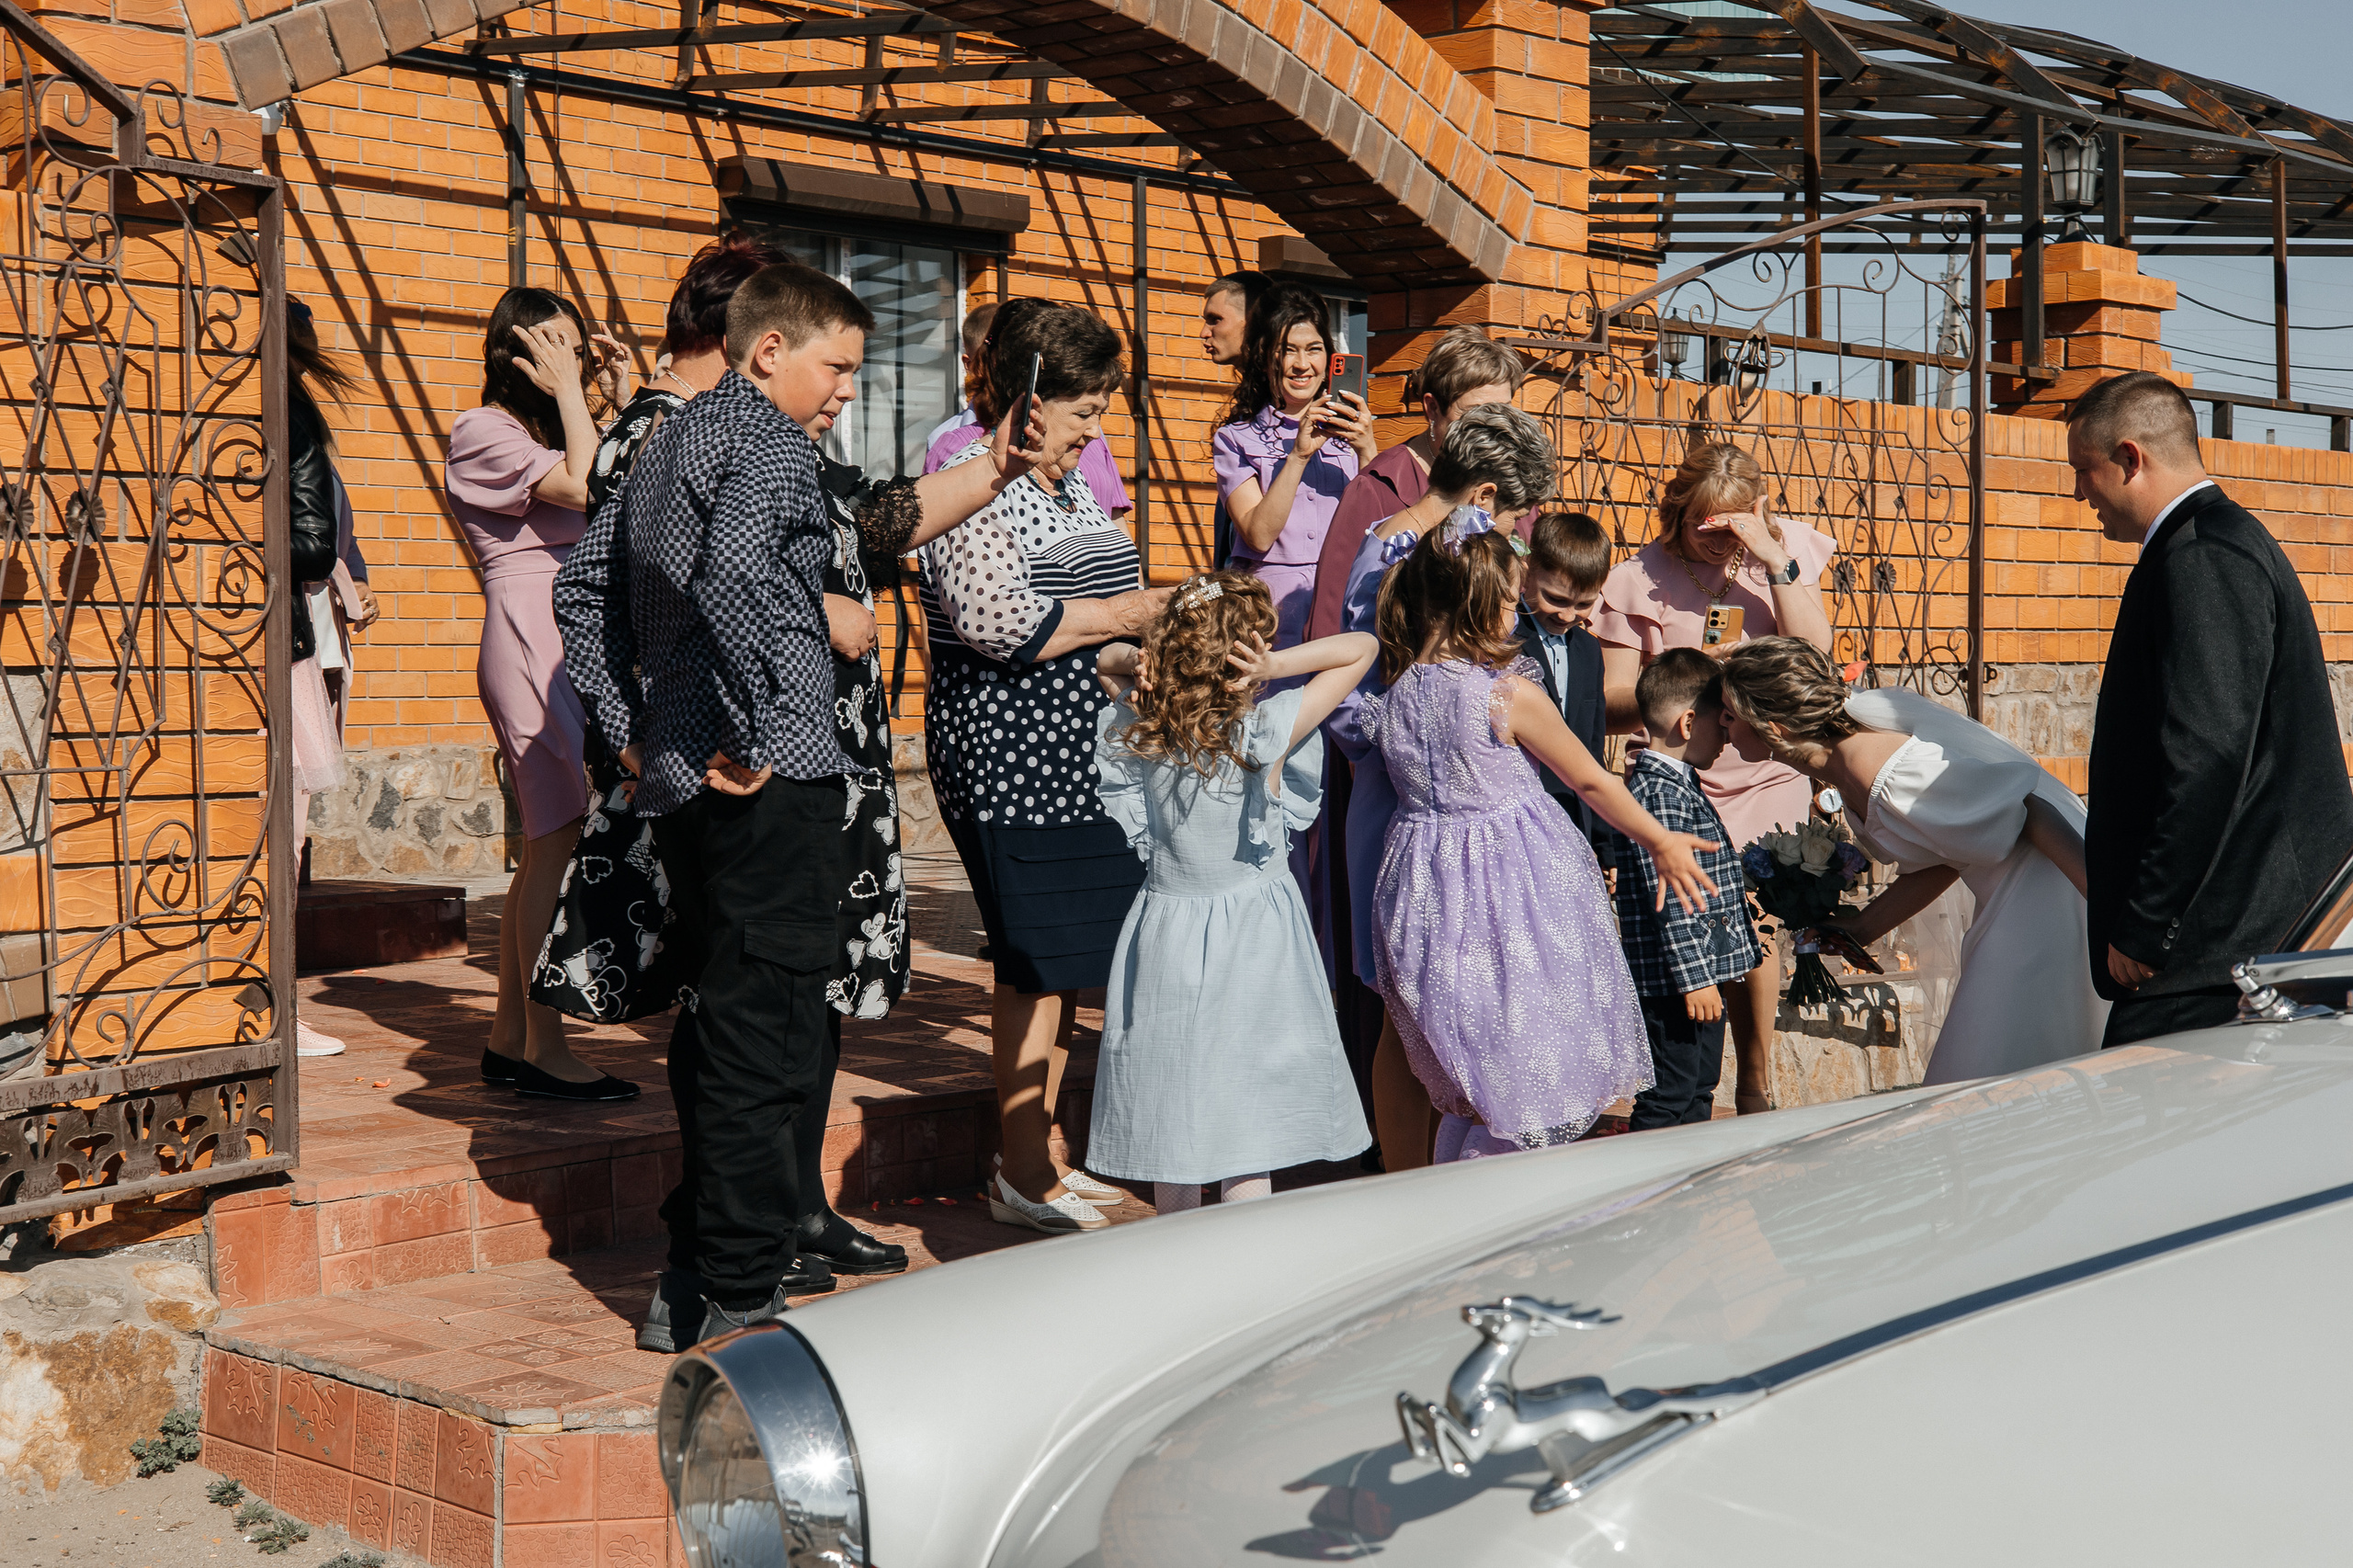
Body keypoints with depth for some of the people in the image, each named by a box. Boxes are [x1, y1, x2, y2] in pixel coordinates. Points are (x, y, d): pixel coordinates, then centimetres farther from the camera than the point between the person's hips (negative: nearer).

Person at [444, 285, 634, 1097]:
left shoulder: (544, 432, 22)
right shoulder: (482, 431, -6)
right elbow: (587, 489, -18)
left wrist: (613, 397, 15)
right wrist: (571, 396, -10)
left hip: (573, 647, 10)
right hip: (530, 641, -10)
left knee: (547, 845, 10)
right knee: (559, 839, -12)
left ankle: (508, 1038, 16)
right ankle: (545, 1051, -8)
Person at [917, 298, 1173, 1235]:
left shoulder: (1070, 488, 18)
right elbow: (998, 622, -24)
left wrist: (1154, 615, 11)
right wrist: (1121, 616, -15)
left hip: (1080, 760, 9)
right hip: (1013, 763, -9)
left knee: (1067, 961, 12)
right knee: (1040, 962, -6)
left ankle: (1039, 1149, 22)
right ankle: (1024, 1176, 2)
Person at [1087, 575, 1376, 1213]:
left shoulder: (1139, 725, -5)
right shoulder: (1265, 730, -16)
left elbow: (1105, 658, 16)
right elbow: (1362, 648, -9)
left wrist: (1142, 663, -5)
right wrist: (1276, 667, -18)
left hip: (1163, 928, 4)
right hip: (1251, 943, -4)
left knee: (1173, 1128, 14)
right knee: (1247, 1133, 2)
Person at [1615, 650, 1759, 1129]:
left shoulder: (1679, 785, 15)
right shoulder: (1659, 793, -19)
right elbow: (1667, 900, -23)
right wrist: (1693, 979, -24)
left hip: (1703, 977, 11)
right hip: (1671, 981, -11)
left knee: (1699, 1092, 18)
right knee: (1666, 1102, -6)